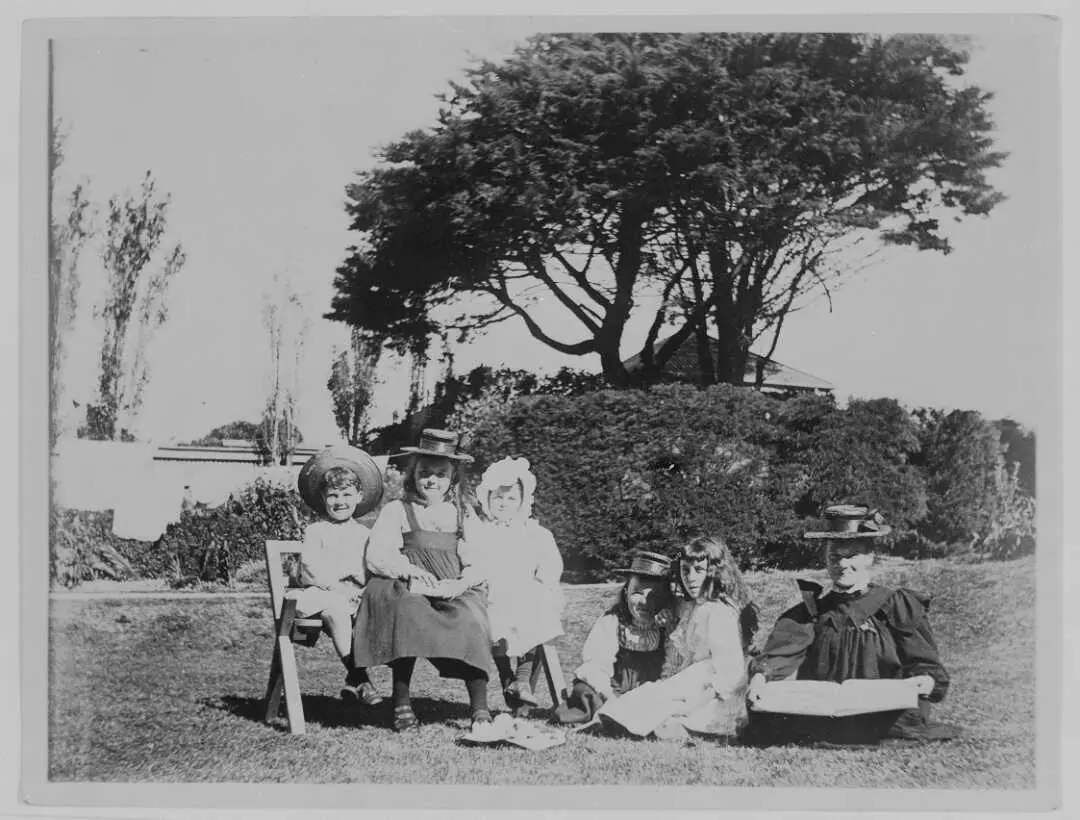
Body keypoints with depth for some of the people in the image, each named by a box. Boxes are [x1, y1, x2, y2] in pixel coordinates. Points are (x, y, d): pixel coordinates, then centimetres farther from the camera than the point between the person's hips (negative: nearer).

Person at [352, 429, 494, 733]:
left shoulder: (463, 515, 20)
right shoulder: (396, 511, 12)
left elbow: (478, 563, 10)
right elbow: (376, 557, 0)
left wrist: (462, 582, -13)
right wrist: (409, 570, -19)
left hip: (454, 592, 2)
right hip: (407, 588, -2)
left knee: (472, 620, -31)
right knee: (408, 612, -37)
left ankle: (480, 710, -31)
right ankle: (401, 704, -29)